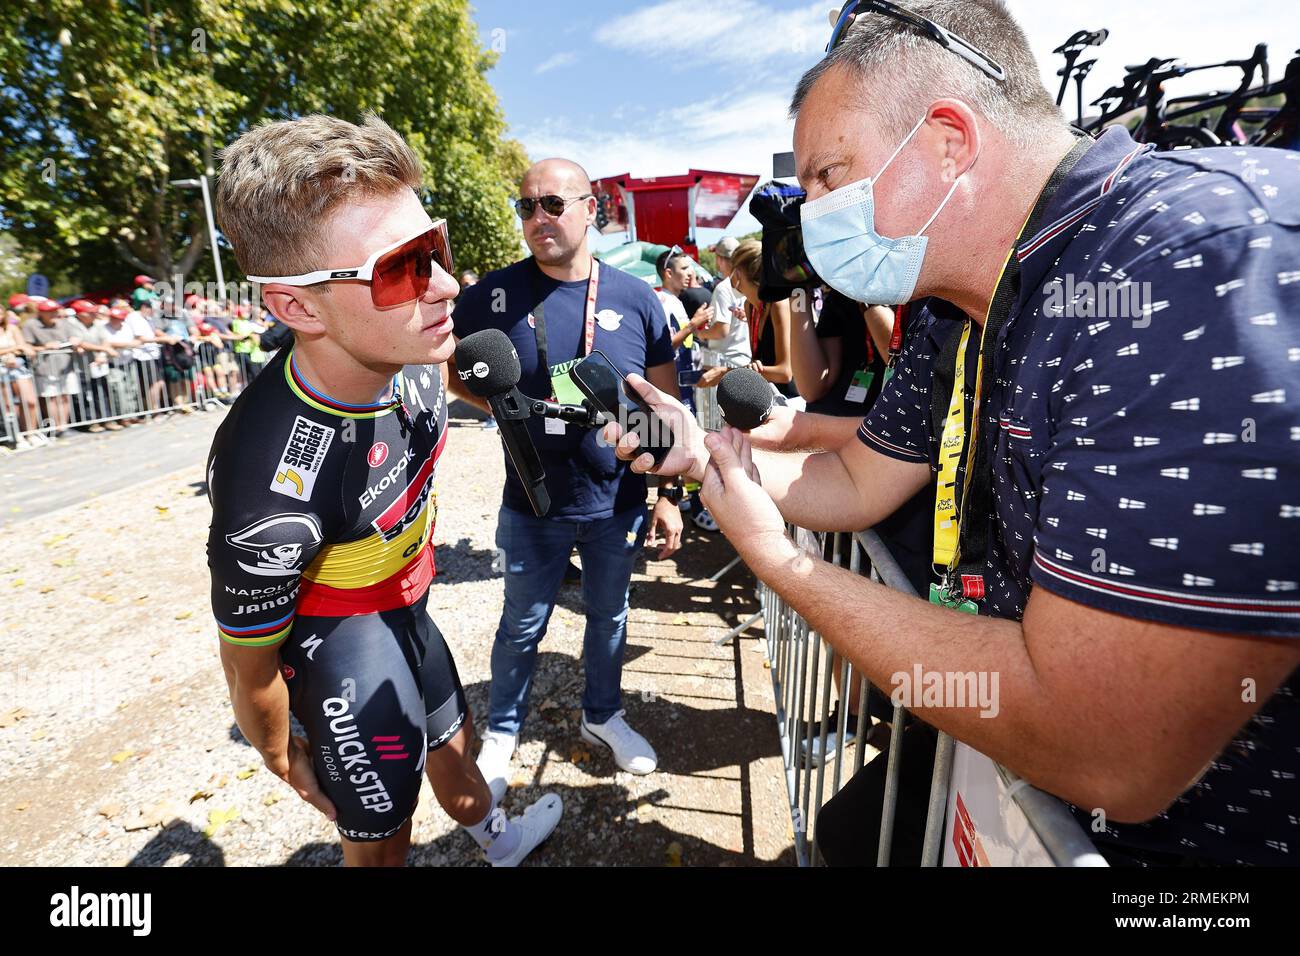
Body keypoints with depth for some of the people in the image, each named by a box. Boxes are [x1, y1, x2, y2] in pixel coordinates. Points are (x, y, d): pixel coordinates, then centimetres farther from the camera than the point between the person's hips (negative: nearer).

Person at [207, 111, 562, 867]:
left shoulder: (408, 357, -19)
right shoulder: (273, 489, -38)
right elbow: (250, 660, -20)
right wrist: (287, 765, -4)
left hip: (406, 604, 7)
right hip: (340, 643, -6)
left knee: (451, 739, 30)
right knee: (382, 835, 15)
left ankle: (498, 840, 60)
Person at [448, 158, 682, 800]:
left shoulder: (635, 299, -4)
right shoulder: (494, 294, -7)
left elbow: (665, 406, 0)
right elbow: (455, 372, 6)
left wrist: (669, 494, -1)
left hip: (618, 504, 2)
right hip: (532, 506, -1)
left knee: (609, 616, 19)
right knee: (521, 626, 15)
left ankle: (604, 715, 45)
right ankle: (502, 730, 40)